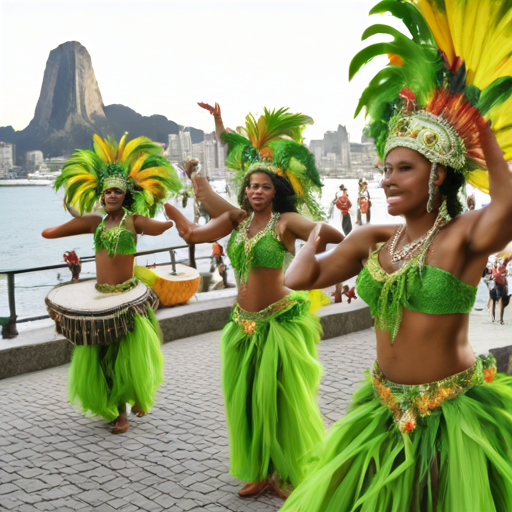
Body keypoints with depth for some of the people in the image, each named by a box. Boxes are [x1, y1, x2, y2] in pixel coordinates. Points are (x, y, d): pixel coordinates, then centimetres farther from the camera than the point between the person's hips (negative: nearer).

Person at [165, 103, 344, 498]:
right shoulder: (238, 218, 6)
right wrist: (164, 202, -2)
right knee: (246, 399, 13)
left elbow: (335, 236, -22)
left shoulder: (287, 221, -11)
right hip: (244, 322, 6)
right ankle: (260, 472, 30)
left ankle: (290, 475, 23)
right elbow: (192, 233, 4)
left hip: (280, 321, -6)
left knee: (282, 401, 3)